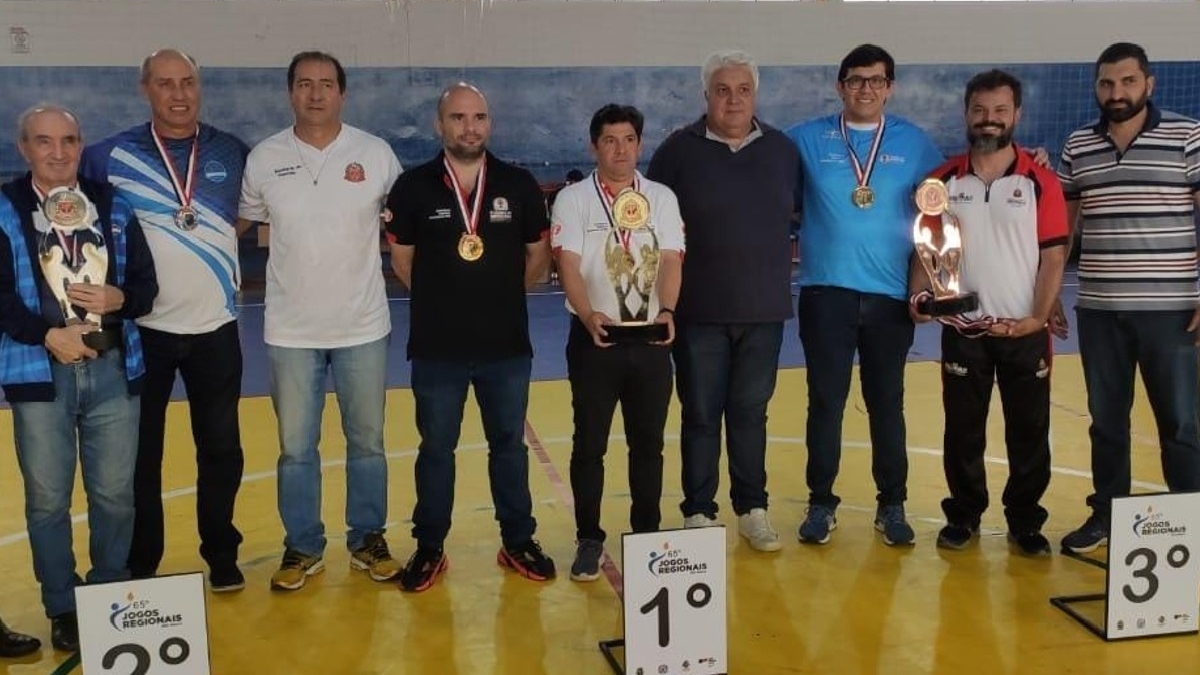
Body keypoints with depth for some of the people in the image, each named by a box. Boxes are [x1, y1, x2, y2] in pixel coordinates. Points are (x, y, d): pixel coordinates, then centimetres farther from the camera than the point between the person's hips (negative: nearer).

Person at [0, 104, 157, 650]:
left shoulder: (113, 207, 10)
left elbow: (146, 283, 9)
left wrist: (120, 299, -11)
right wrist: (47, 335, -17)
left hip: (112, 370, 2)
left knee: (115, 494, 9)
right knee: (48, 500, 6)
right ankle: (63, 610, 21)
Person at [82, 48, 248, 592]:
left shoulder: (232, 153, 2)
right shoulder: (111, 156, -3)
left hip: (215, 327, 1)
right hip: (143, 329, -1)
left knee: (221, 447, 9)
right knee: (140, 452, 8)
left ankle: (222, 555, 25)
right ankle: (141, 565, 22)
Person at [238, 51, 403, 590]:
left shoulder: (377, 154, -3)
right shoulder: (263, 159, -1)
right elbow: (242, 222, 10)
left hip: (363, 326, 0)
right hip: (290, 330, 0)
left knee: (367, 441, 11)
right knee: (296, 447, 9)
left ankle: (367, 539, 27)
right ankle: (302, 547, 25)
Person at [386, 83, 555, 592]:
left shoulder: (519, 185, -1)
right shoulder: (412, 187, -4)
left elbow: (539, 256, 9)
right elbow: (402, 261, 7)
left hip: (507, 344, 1)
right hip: (436, 347, -1)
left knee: (509, 444, 13)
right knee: (435, 448, 10)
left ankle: (518, 541, 27)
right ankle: (429, 548, 23)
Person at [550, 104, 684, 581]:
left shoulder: (662, 198, 8)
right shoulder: (573, 199, 1)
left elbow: (671, 260, -1)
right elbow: (569, 265, -9)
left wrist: (666, 311, -20)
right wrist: (589, 315, -26)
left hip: (651, 339, 2)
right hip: (594, 338, -2)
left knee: (648, 443, 10)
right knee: (589, 444, 4)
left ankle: (647, 535, 23)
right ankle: (589, 540, 16)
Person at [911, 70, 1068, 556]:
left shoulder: (1041, 181, -2)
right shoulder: (942, 181, 4)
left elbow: (1054, 256, -4)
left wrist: (1039, 316, -14)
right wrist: (918, 295, -11)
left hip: (1024, 332, -1)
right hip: (962, 331, 1)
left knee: (1029, 432, 7)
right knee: (963, 430, 10)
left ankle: (1025, 521, 22)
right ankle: (963, 516, 24)